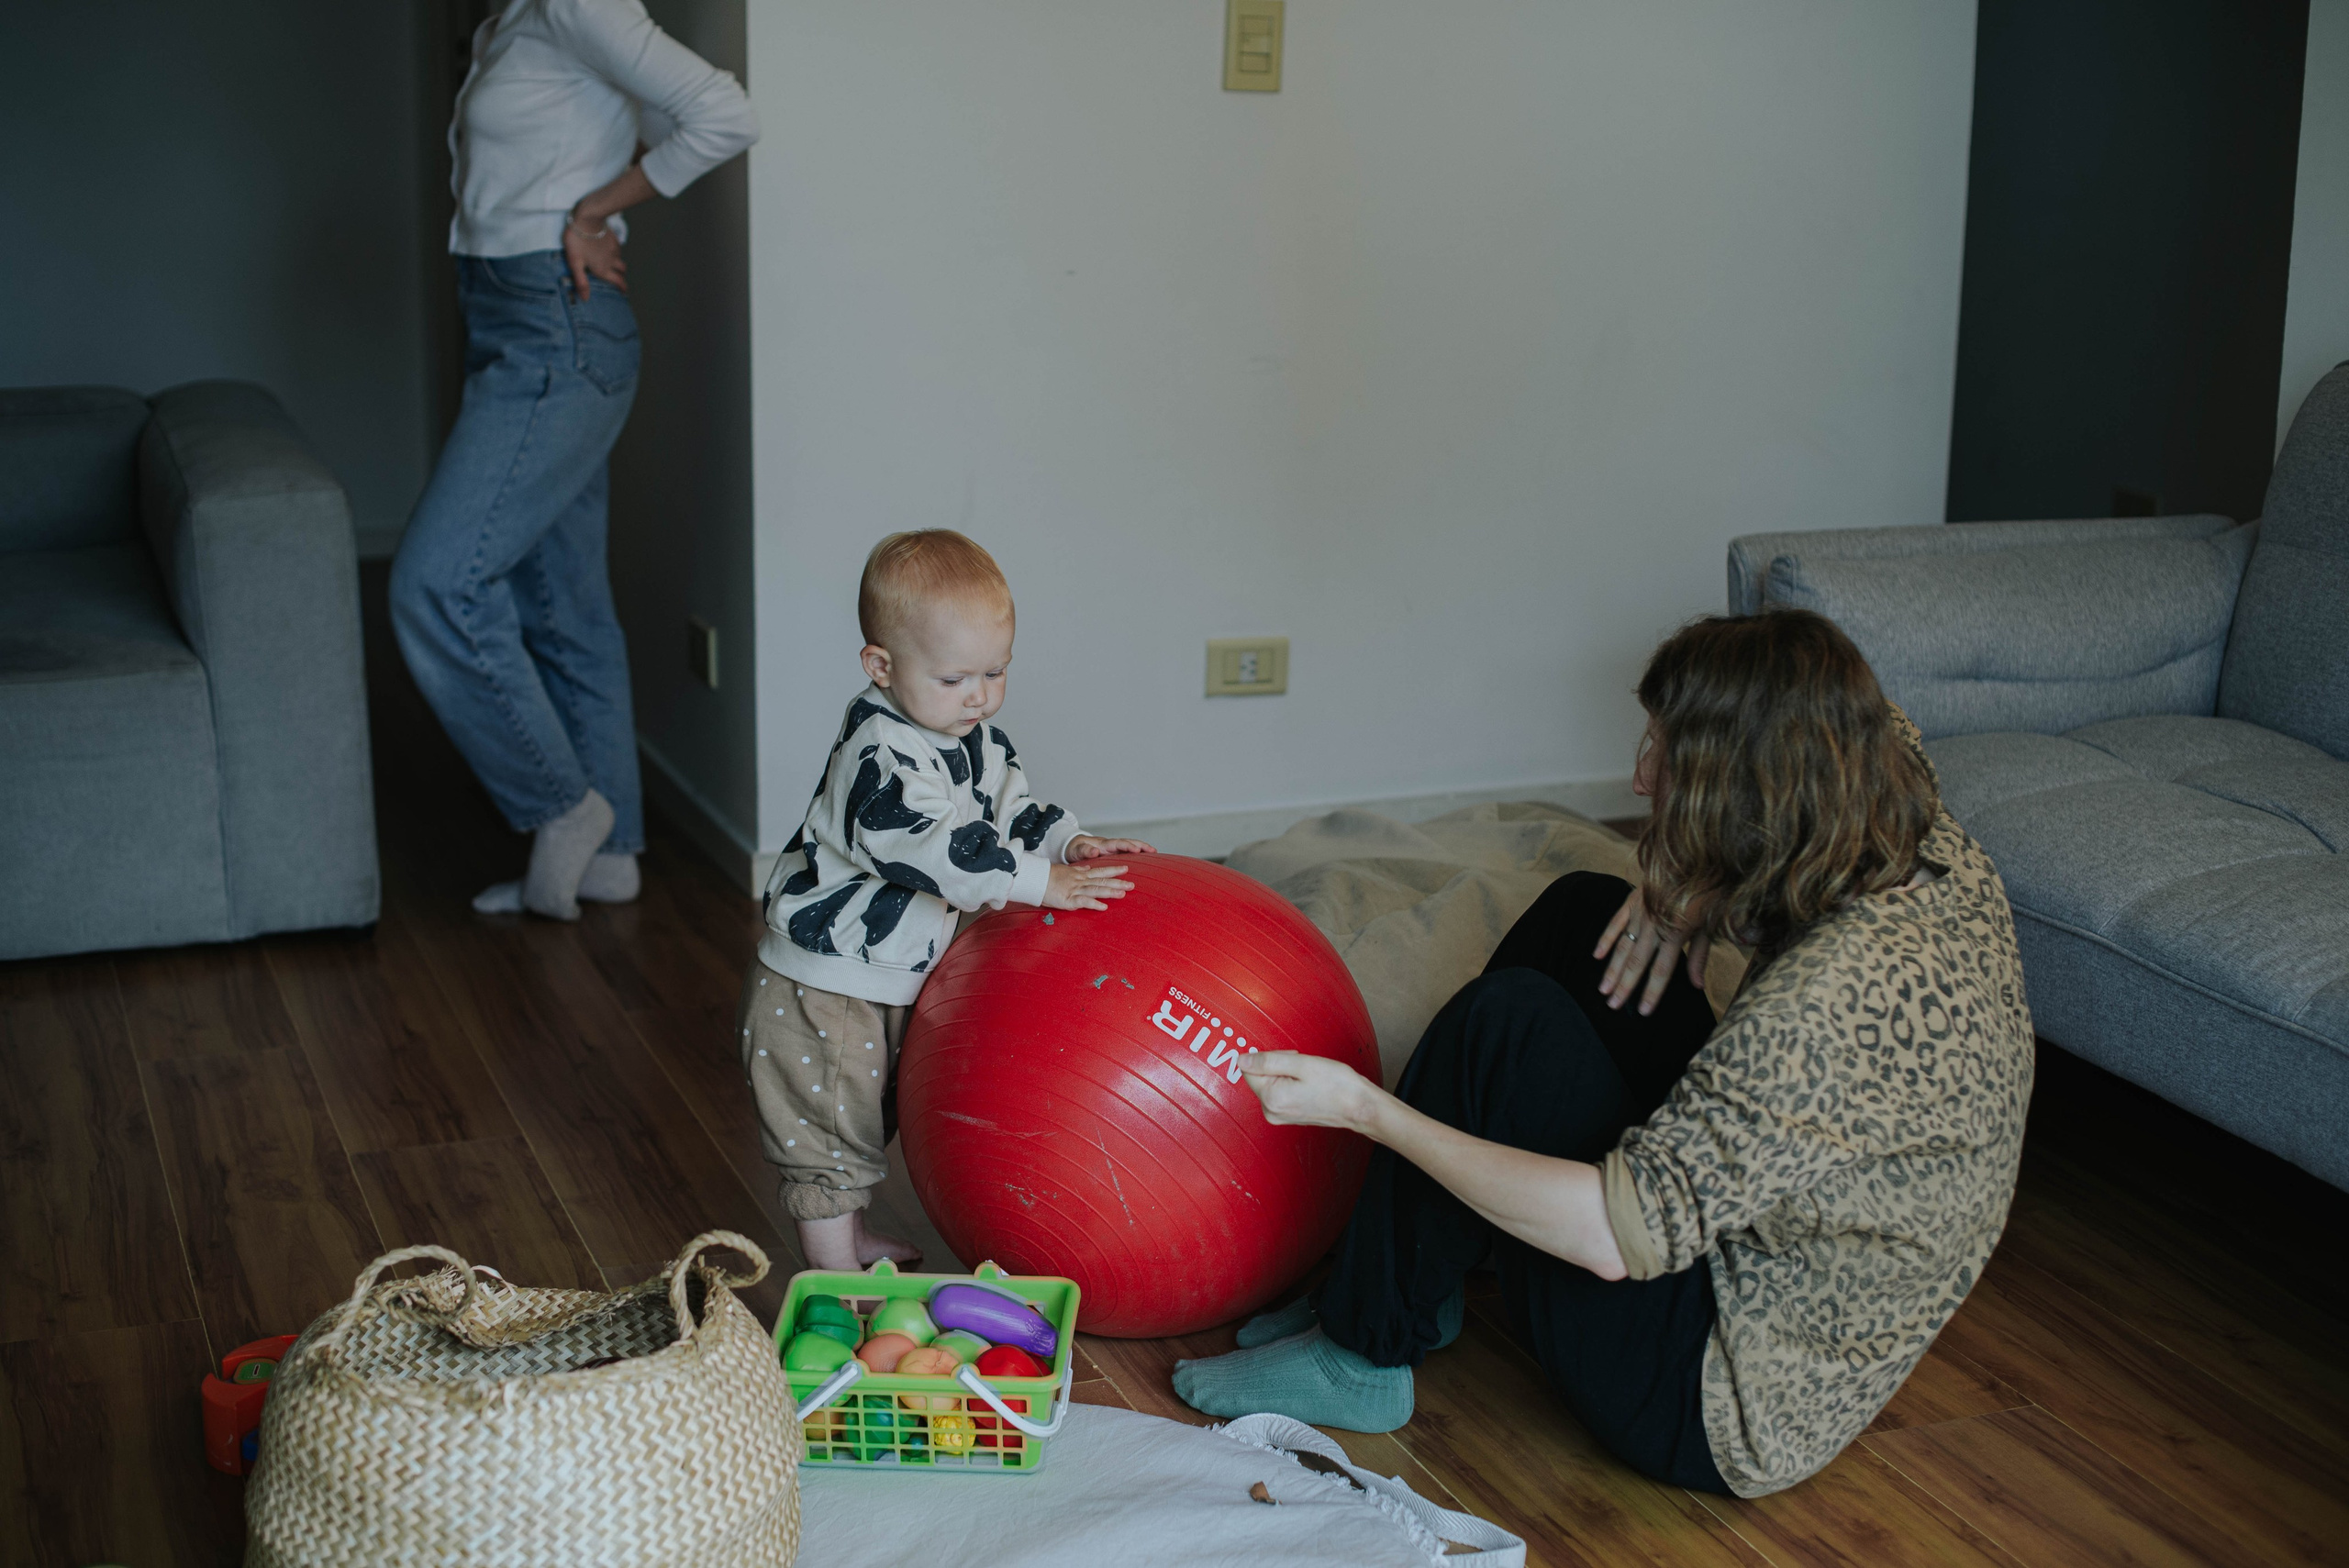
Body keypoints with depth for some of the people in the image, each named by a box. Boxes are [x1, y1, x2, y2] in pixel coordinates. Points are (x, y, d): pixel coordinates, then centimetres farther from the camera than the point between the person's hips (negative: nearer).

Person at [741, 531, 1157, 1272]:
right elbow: (927, 844, -40)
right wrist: (1037, 881, -41)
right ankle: (834, 1274, 14)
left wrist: (1069, 842, -7)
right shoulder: (879, 756, -30)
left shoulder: (974, 740, 0)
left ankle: (849, 1234, 42)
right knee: (829, 1123, 1)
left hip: (892, 980, 9)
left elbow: (1007, 808, 12)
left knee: (869, 1114, 24)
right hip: (821, 982, -9)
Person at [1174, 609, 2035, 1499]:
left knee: (1503, 1022, -19)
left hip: (1721, 1408, -9)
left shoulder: (1841, 1000, -34)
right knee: (1581, 913, 7)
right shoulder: (1938, 858, -9)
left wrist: (1364, 1107, -26)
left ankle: (1363, 1357, 2)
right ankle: (1401, 1284, 17)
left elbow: (1615, 1234, -34)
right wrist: (1694, 892, 1)